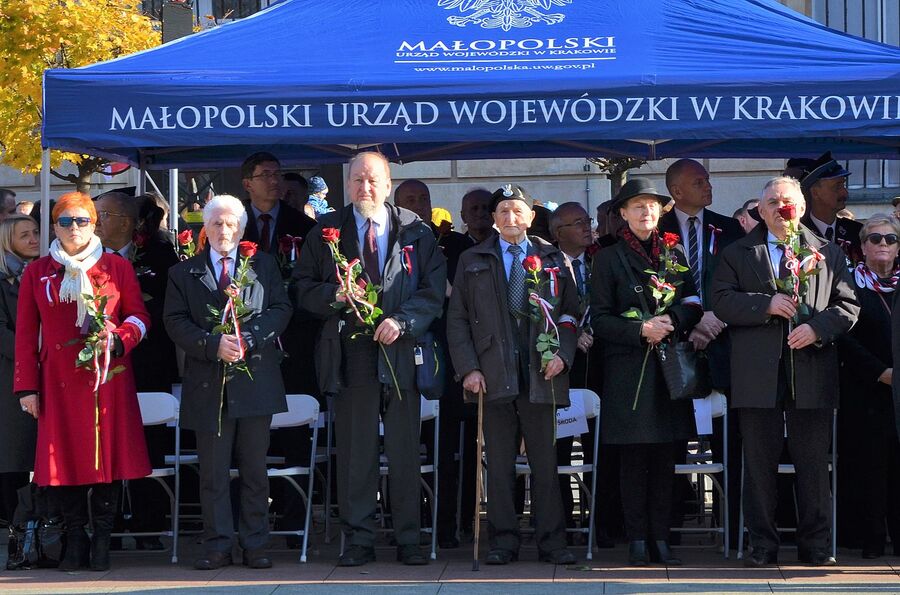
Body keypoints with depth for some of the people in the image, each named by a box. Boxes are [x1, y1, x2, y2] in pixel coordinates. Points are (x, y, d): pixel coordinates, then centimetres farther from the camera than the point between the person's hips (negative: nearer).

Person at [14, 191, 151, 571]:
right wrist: (26, 386, 3)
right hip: (59, 381, 1)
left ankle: (101, 540, 7)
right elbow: (26, 334, 8)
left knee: (107, 454, -2)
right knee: (64, 456, 1)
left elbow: (139, 316, 8)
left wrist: (117, 339, -13)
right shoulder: (37, 273, 9)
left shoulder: (117, 267, 7)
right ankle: (75, 540, 11)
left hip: (108, 377, -1)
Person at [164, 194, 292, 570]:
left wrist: (248, 339, -13)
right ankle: (218, 546, 8)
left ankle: (255, 545, 10)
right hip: (208, 384, 0)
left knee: (255, 469, 4)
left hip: (255, 380, 0)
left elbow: (280, 309, 3)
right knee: (213, 472, 3)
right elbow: (175, 321, 1)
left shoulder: (262, 265, 12)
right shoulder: (184, 272, 10)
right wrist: (213, 344, -15)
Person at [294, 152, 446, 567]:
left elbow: (434, 287, 1)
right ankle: (358, 540, 9)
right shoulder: (326, 231, 9)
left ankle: (408, 540, 10)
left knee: (405, 451, 3)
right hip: (351, 354, 0)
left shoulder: (415, 230, 7)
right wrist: (335, 295, -11)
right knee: (355, 451, 2)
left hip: (402, 350, 0)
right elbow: (303, 287, 8)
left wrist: (402, 321, -13)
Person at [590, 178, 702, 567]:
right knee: (633, 458, -3)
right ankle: (637, 541, 1)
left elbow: (693, 306, 12)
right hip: (628, 370, -3)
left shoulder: (676, 256, 13)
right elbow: (599, 318, 0)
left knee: (665, 457, 1)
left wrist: (673, 322, -9)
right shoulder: (609, 259, 3)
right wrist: (640, 330, -13)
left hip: (669, 369, 3)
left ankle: (660, 539, 5)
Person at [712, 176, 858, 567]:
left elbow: (848, 306, 8)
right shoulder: (737, 254, 11)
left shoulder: (828, 254, 13)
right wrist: (766, 304, -13)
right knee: (759, 462, 3)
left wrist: (818, 327, -10)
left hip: (812, 370, 1)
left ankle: (815, 544, 11)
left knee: (813, 462, 3)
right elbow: (720, 302, -1)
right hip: (758, 375, -1)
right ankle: (762, 545, 9)